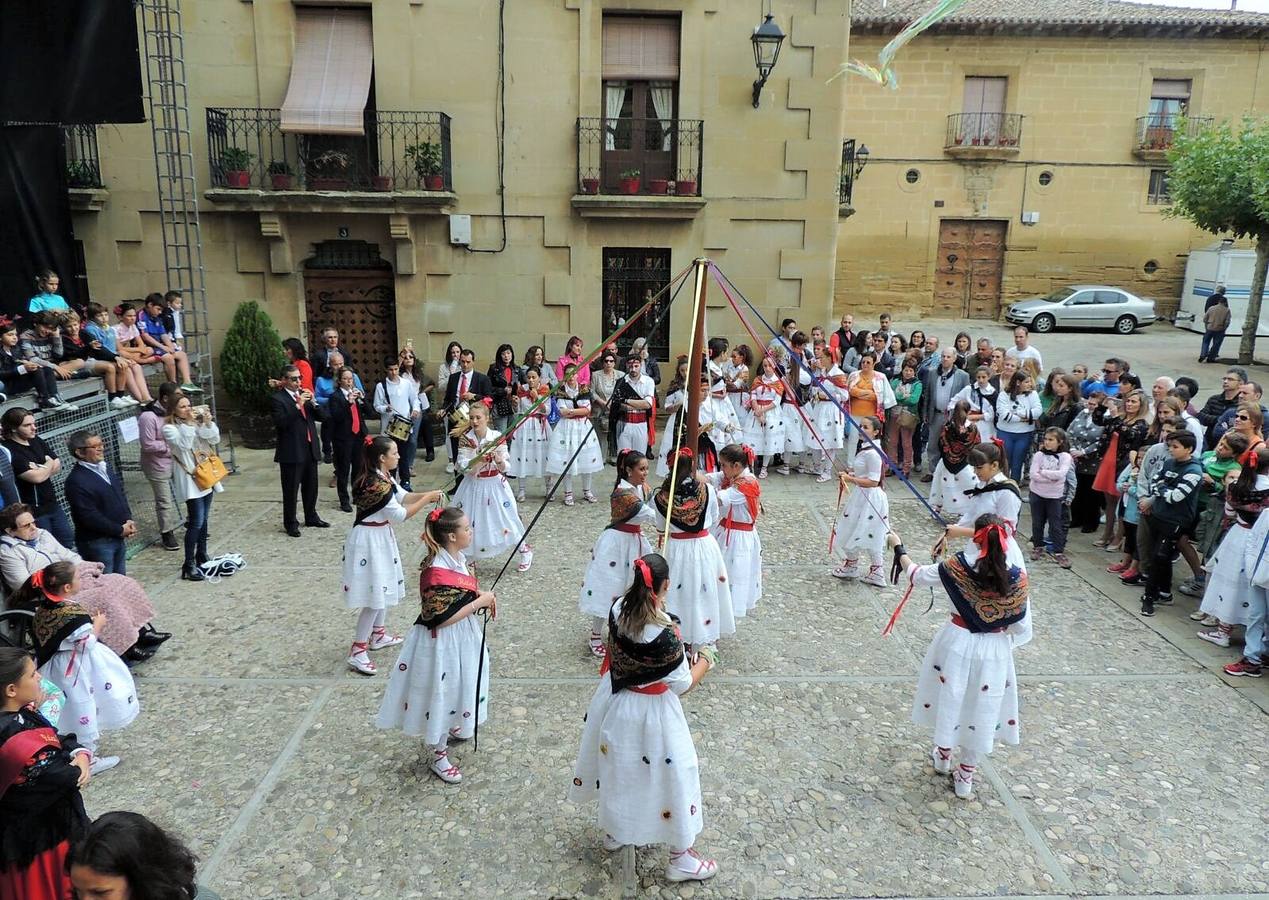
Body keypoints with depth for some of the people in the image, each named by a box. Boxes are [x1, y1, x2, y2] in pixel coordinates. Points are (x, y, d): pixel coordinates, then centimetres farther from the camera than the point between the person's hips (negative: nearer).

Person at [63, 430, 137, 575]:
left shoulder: (105, 468, 9)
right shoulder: (76, 481, -18)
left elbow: (121, 496, 16)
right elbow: (90, 517, -21)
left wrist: (128, 521, 1)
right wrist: (120, 530, -15)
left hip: (119, 538, 8)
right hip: (97, 542, -8)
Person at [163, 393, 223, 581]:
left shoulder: (197, 422, 10)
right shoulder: (169, 428, -6)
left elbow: (215, 439, 3)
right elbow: (183, 444, -22)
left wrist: (208, 422, -12)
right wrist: (189, 423, -22)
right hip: (189, 479, -6)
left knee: (204, 520, 14)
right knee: (196, 522, -12)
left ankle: (202, 557, 26)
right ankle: (189, 565, -7)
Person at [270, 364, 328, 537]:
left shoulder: (305, 394, 11)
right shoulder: (276, 398, -8)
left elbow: (323, 417, 8)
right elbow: (280, 422, -21)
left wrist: (313, 402, -9)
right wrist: (298, 405, -24)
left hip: (310, 449, 6)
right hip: (291, 452, -6)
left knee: (311, 487, 17)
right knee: (290, 490, 3)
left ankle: (311, 518, 32)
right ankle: (290, 523, 14)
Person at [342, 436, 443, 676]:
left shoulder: (383, 476, 3)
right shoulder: (376, 483, -27)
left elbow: (402, 496, 11)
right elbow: (399, 514, -24)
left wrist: (426, 495, -5)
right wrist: (426, 500, -17)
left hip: (381, 537, 10)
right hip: (369, 540, -10)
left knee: (383, 588, 21)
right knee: (374, 595, -6)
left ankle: (378, 634, 38)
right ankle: (357, 652, 2)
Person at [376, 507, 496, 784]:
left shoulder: (457, 557, -2)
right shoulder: (437, 571, -30)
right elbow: (443, 618, -28)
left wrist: (481, 595, -4)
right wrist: (479, 602, -23)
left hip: (461, 635, 9)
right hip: (441, 641, -9)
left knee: (457, 686, 27)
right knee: (440, 691, 8)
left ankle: (454, 727, 52)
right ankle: (438, 753, 27)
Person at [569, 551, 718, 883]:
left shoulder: (619, 608, -15)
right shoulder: (665, 634, -32)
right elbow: (682, 684, -19)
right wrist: (704, 662, -1)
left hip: (614, 703, 7)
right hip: (650, 712, -6)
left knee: (618, 768, 27)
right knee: (671, 776, 13)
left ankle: (614, 831, 50)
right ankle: (680, 856, 30)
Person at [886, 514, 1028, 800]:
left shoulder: (958, 568, -18)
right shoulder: (1018, 576, -15)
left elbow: (915, 575, -4)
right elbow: (1020, 626, -6)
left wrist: (898, 546, 12)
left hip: (957, 644, 0)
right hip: (995, 651, 1)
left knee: (950, 699, 22)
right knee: (982, 711, 15)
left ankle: (943, 754, 44)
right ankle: (965, 776, 29)